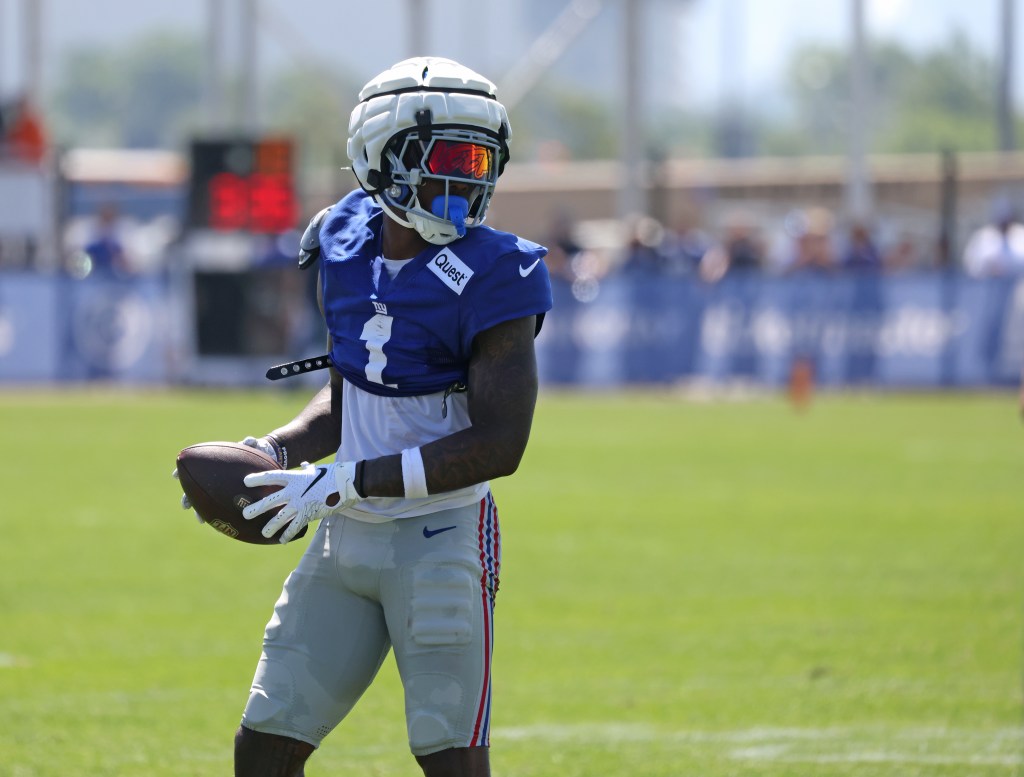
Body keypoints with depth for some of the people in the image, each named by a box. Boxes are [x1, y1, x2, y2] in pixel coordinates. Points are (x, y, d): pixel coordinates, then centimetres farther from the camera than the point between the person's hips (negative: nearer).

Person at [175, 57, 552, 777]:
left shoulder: (490, 278, -15)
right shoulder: (348, 249, 5)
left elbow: (499, 446, -20)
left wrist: (344, 484, -21)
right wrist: (271, 452, -1)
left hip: (442, 537, -6)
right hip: (347, 541, 6)